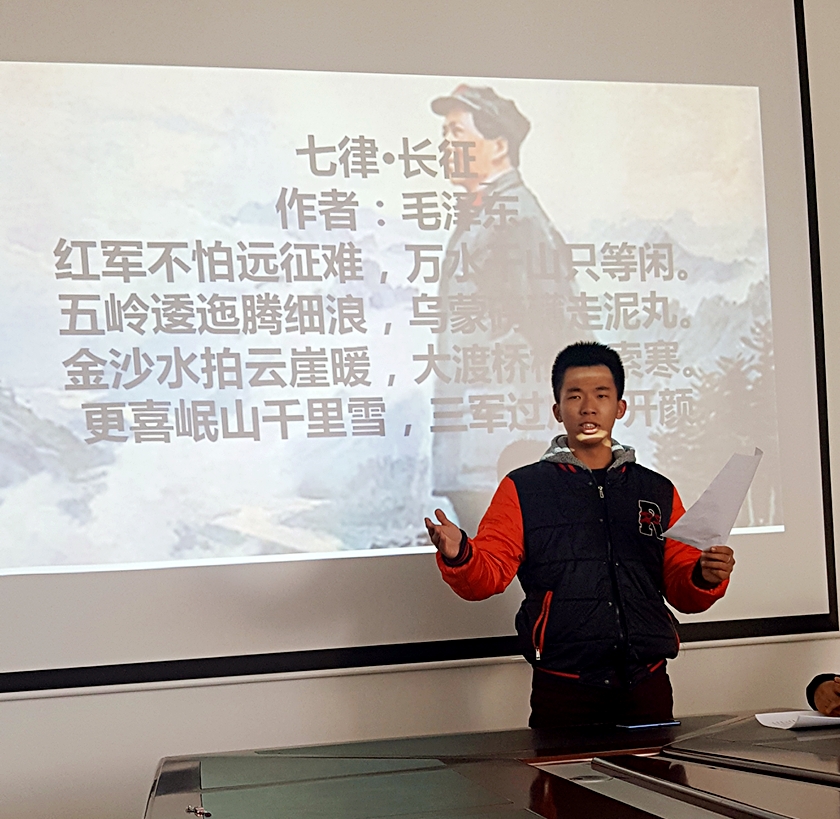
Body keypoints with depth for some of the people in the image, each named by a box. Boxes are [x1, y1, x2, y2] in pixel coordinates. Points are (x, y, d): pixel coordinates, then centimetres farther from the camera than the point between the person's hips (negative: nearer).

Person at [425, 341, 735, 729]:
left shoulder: (657, 492, 13)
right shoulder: (522, 489, 6)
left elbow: (681, 591, 14)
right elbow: (488, 576, -3)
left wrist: (705, 579, -8)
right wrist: (458, 557, -24)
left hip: (646, 684, 2)